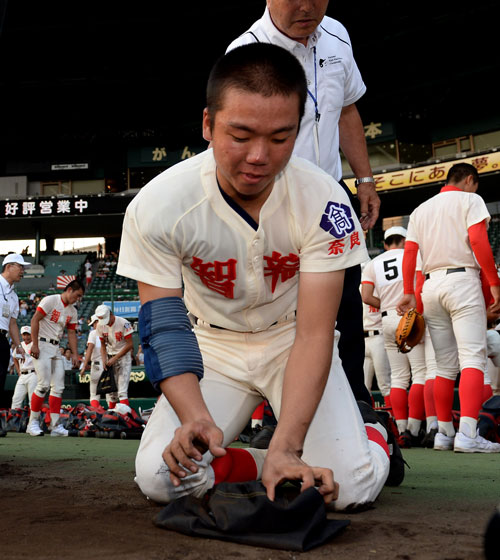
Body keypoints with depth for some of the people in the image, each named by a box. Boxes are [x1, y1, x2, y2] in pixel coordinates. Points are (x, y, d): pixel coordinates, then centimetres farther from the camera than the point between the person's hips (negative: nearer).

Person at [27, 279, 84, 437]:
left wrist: (75, 354, 5)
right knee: (44, 385, -14)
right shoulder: (50, 300, -8)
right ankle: (33, 422, -3)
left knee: (58, 387, 2)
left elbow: (71, 333, 15)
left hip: (56, 349, 8)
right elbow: (35, 320, -12)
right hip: (42, 346, -8)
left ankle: (55, 425, 4)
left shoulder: (72, 311, 14)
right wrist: (35, 344, -18)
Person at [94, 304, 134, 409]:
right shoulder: (100, 326, -2)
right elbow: (103, 345, 10)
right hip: (110, 356, 5)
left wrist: (115, 358, -16)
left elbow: (130, 344, -15)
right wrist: (104, 360, -6)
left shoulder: (123, 323, -18)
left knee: (122, 389, -16)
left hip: (124, 355, -5)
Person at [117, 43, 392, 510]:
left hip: (292, 341, 0)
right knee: (160, 477, -21)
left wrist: (287, 446, -37)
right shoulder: (157, 206, -23)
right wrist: (196, 417, -40)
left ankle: (376, 434, 17)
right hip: (215, 345, 1)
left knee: (350, 485, -18)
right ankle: (267, 466, 3)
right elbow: (163, 325, -22)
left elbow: (314, 333, -25)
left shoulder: (323, 202, -24)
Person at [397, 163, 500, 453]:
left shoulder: (420, 210, 20)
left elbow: (409, 253, 12)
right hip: (462, 279, -6)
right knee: (473, 358, -12)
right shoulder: (470, 200, 4)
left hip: (431, 285, 6)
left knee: (445, 364, 11)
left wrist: (409, 293, 12)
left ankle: (444, 433, 12)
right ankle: (467, 434, -24)